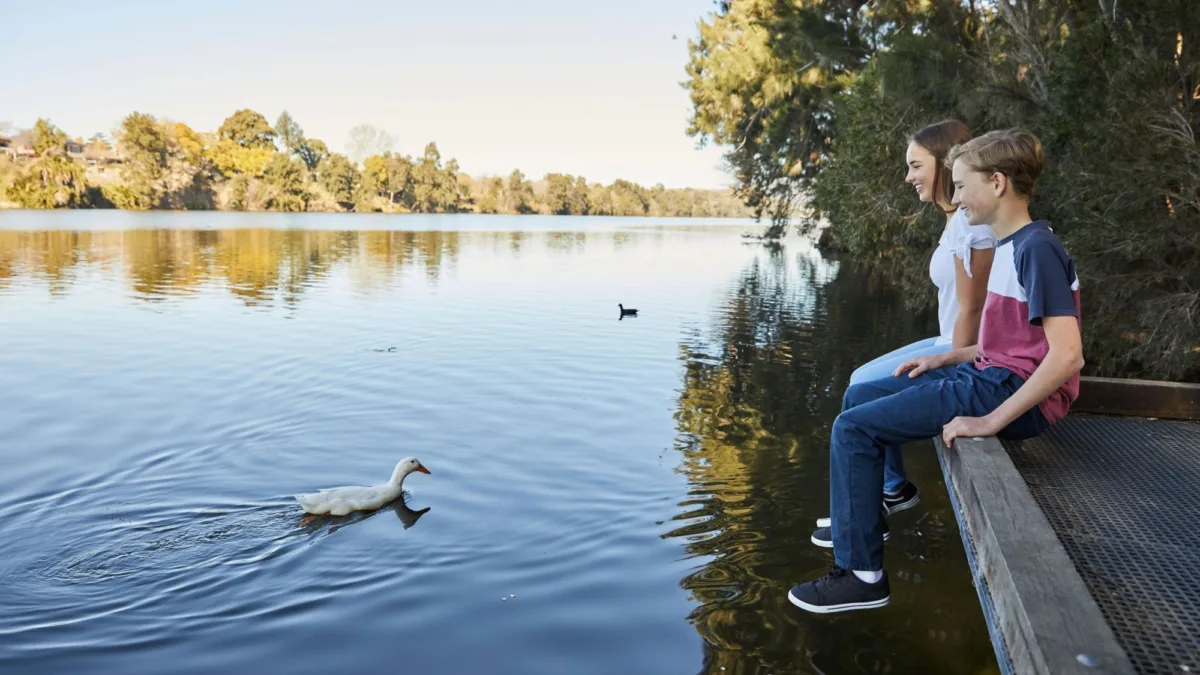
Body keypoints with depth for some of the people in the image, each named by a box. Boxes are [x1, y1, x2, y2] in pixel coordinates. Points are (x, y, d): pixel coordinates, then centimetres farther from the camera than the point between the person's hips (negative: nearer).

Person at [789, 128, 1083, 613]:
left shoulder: (1037, 248, -18)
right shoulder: (1011, 246, 12)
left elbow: (1066, 354, -26)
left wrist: (991, 420, -25)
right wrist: (946, 359, 10)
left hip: (1011, 391, -10)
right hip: (989, 376, 10)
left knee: (854, 428, -15)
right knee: (859, 396, 15)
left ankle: (862, 574, -7)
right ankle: (858, 518, 29)